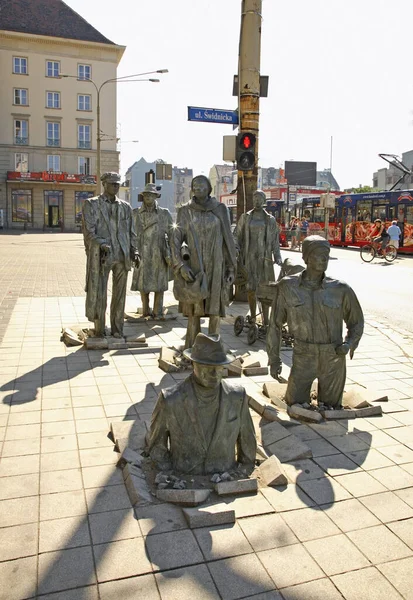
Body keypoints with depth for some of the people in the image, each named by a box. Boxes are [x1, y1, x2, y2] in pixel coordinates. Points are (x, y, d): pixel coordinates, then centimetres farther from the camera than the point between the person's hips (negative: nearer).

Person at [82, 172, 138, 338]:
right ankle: (99, 331, 11)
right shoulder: (91, 204, 5)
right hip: (101, 256, -3)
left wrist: (133, 251, 2)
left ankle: (117, 330, 15)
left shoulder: (125, 206, 15)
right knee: (98, 294, -1)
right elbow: (88, 232, -4)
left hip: (122, 256, 3)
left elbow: (131, 232, 16)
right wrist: (101, 244, -20)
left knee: (120, 294, 6)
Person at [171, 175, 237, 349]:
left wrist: (231, 267, 2)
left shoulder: (220, 209, 4)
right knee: (193, 310, 2)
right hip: (193, 266, 0)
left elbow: (228, 239, 5)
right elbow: (176, 239, -3)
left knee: (215, 310, 1)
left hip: (215, 266, 0)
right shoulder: (184, 211, 3)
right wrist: (181, 265, -16)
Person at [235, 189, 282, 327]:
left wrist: (277, 257, -4)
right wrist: (238, 256, -4)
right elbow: (238, 237, 5)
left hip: (265, 257, 0)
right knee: (251, 288, -1)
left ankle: (265, 319, 8)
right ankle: (253, 318, 11)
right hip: (250, 257, 0)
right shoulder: (245, 217, 6)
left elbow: (275, 240, 6)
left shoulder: (270, 219, 7)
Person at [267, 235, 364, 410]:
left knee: (330, 409, 13)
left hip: (333, 359, 1)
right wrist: (274, 359, 1)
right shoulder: (287, 287, -8)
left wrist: (349, 343, -11)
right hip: (303, 358, -1)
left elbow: (356, 322, 8)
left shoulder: (341, 290, -8)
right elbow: (275, 325, 0)